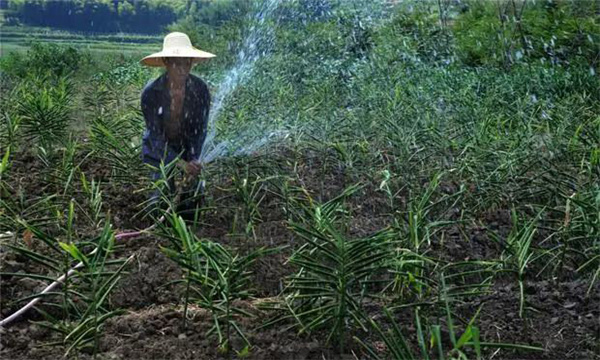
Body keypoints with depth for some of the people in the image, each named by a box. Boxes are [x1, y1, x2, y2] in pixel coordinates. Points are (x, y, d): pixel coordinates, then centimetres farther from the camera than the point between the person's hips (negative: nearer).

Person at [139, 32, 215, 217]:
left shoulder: (200, 88, -18)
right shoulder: (151, 92, -23)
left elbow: (200, 129, -11)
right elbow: (155, 135, -21)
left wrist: (192, 162, -23)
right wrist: (180, 163, -31)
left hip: (188, 149, 2)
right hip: (158, 151, -2)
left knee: (191, 199, -3)